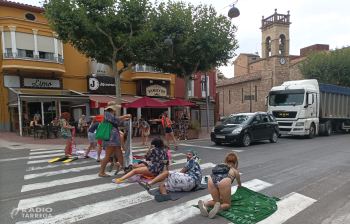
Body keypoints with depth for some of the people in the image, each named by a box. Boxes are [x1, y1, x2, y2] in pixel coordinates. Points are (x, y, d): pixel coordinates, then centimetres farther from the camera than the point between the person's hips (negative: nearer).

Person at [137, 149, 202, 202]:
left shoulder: (193, 160, 10)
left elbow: (182, 172, 3)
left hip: (190, 180, -9)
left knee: (166, 173, -15)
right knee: (162, 185, -5)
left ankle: (149, 184, -28)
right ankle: (164, 195, -38)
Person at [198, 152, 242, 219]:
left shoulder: (219, 166, 37)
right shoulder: (235, 171, 31)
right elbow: (239, 183, 52)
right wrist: (240, 186, 79)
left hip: (211, 180, 3)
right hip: (224, 181, -3)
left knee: (216, 201, 21)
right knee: (227, 204, 16)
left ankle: (204, 204, -7)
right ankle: (219, 207, -17)